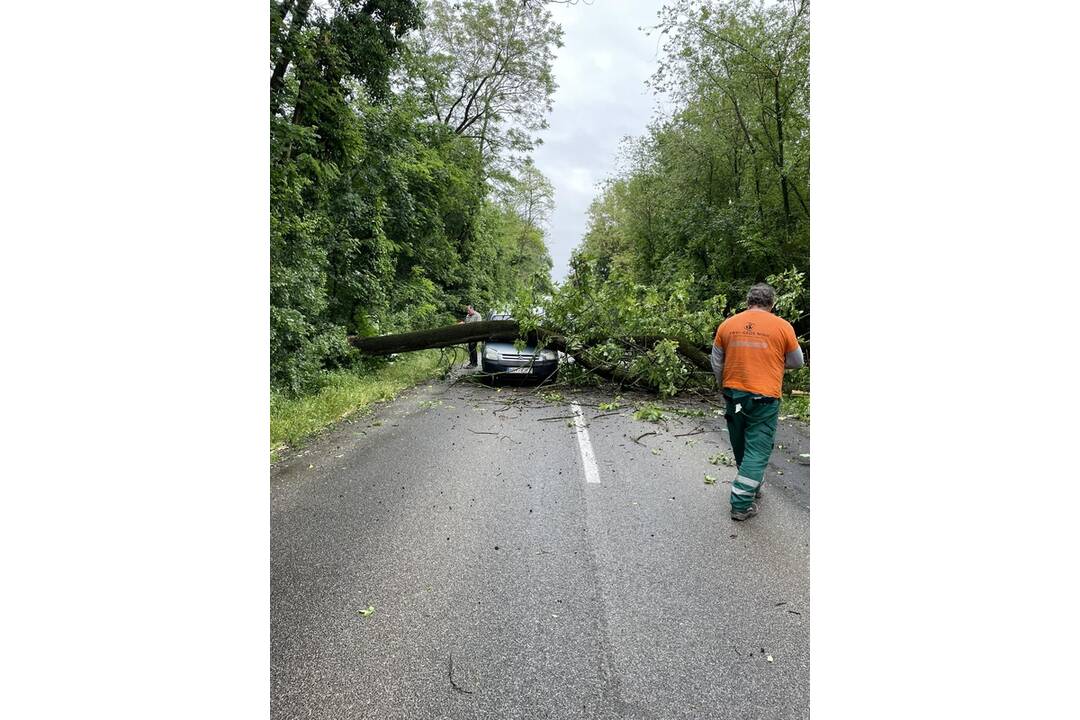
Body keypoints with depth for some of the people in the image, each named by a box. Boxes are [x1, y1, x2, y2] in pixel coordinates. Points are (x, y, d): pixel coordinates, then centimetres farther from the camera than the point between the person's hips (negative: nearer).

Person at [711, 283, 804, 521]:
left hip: (733, 395, 4)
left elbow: (717, 364, 7)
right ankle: (741, 504, 5)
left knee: (740, 447, 20)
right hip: (765, 398, -3)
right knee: (757, 451, 4)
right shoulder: (782, 326, -6)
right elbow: (797, 362, 6)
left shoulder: (727, 325, 1)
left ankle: (753, 486, 40)